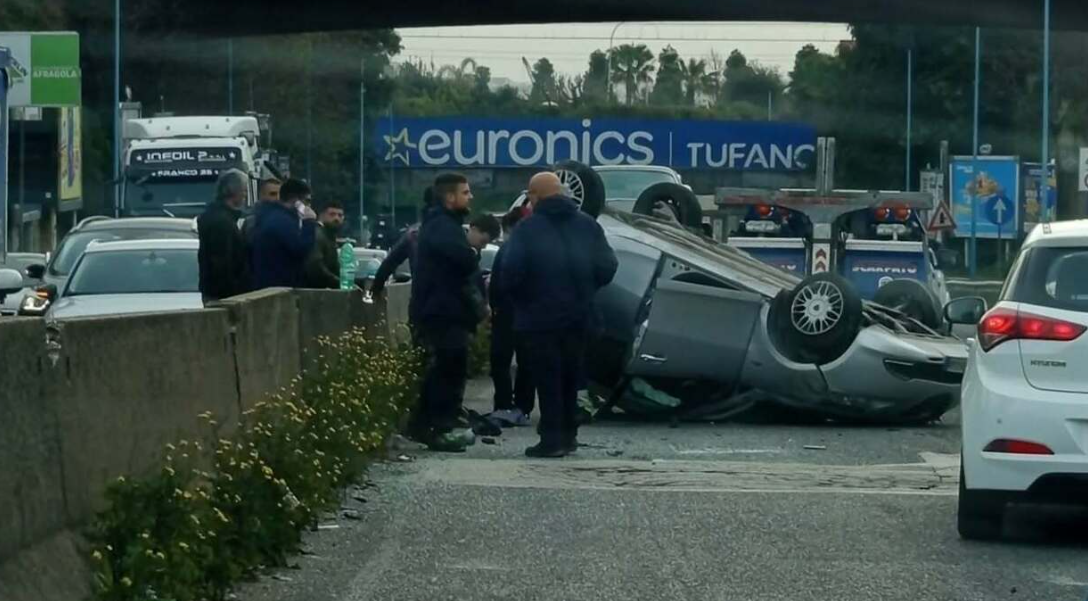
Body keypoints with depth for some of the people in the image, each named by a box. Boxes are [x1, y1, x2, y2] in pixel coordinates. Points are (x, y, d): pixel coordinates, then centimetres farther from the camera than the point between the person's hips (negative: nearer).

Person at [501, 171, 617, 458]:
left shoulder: (528, 229, -10)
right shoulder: (587, 225, 4)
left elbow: (511, 272, -17)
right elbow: (607, 268, 2)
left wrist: (519, 298, 1)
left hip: (540, 316, -5)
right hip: (578, 317, 5)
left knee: (547, 379, -1)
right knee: (570, 377, 17)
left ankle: (552, 438, -4)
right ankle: (568, 434, 22)